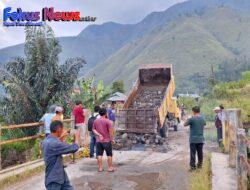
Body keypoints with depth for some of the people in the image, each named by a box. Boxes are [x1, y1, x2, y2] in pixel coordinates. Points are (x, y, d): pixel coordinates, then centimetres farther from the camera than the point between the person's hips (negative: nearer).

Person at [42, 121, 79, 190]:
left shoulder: (47, 141, 1)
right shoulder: (54, 144, -29)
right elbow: (74, 148, -23)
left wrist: (61, 137, 17)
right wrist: (76, 137, -6)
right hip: (54, 179, -9)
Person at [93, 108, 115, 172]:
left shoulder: (95, 121, 3)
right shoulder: (107, 121, -12)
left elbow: (93, 129, 3)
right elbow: (110, 131, -12)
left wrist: (98, 134, -6)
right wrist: (112, 139, -2)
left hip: (98, 141, 4)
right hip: (107, 140, -4)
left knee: (99, 154, 10)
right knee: (109, 154, 9)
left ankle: (100, 168, 15)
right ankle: (110, 167, 14)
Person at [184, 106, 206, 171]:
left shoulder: (192, 119, -15)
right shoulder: (202, 119, 2)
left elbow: (185, 124, -4)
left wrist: (188, 120, 13)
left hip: (193, 139, -5)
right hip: (201, 139, 5)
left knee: (193, 153, 1)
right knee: (200, 153, 15)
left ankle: (193, 166, 2)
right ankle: (200, 165, 25)